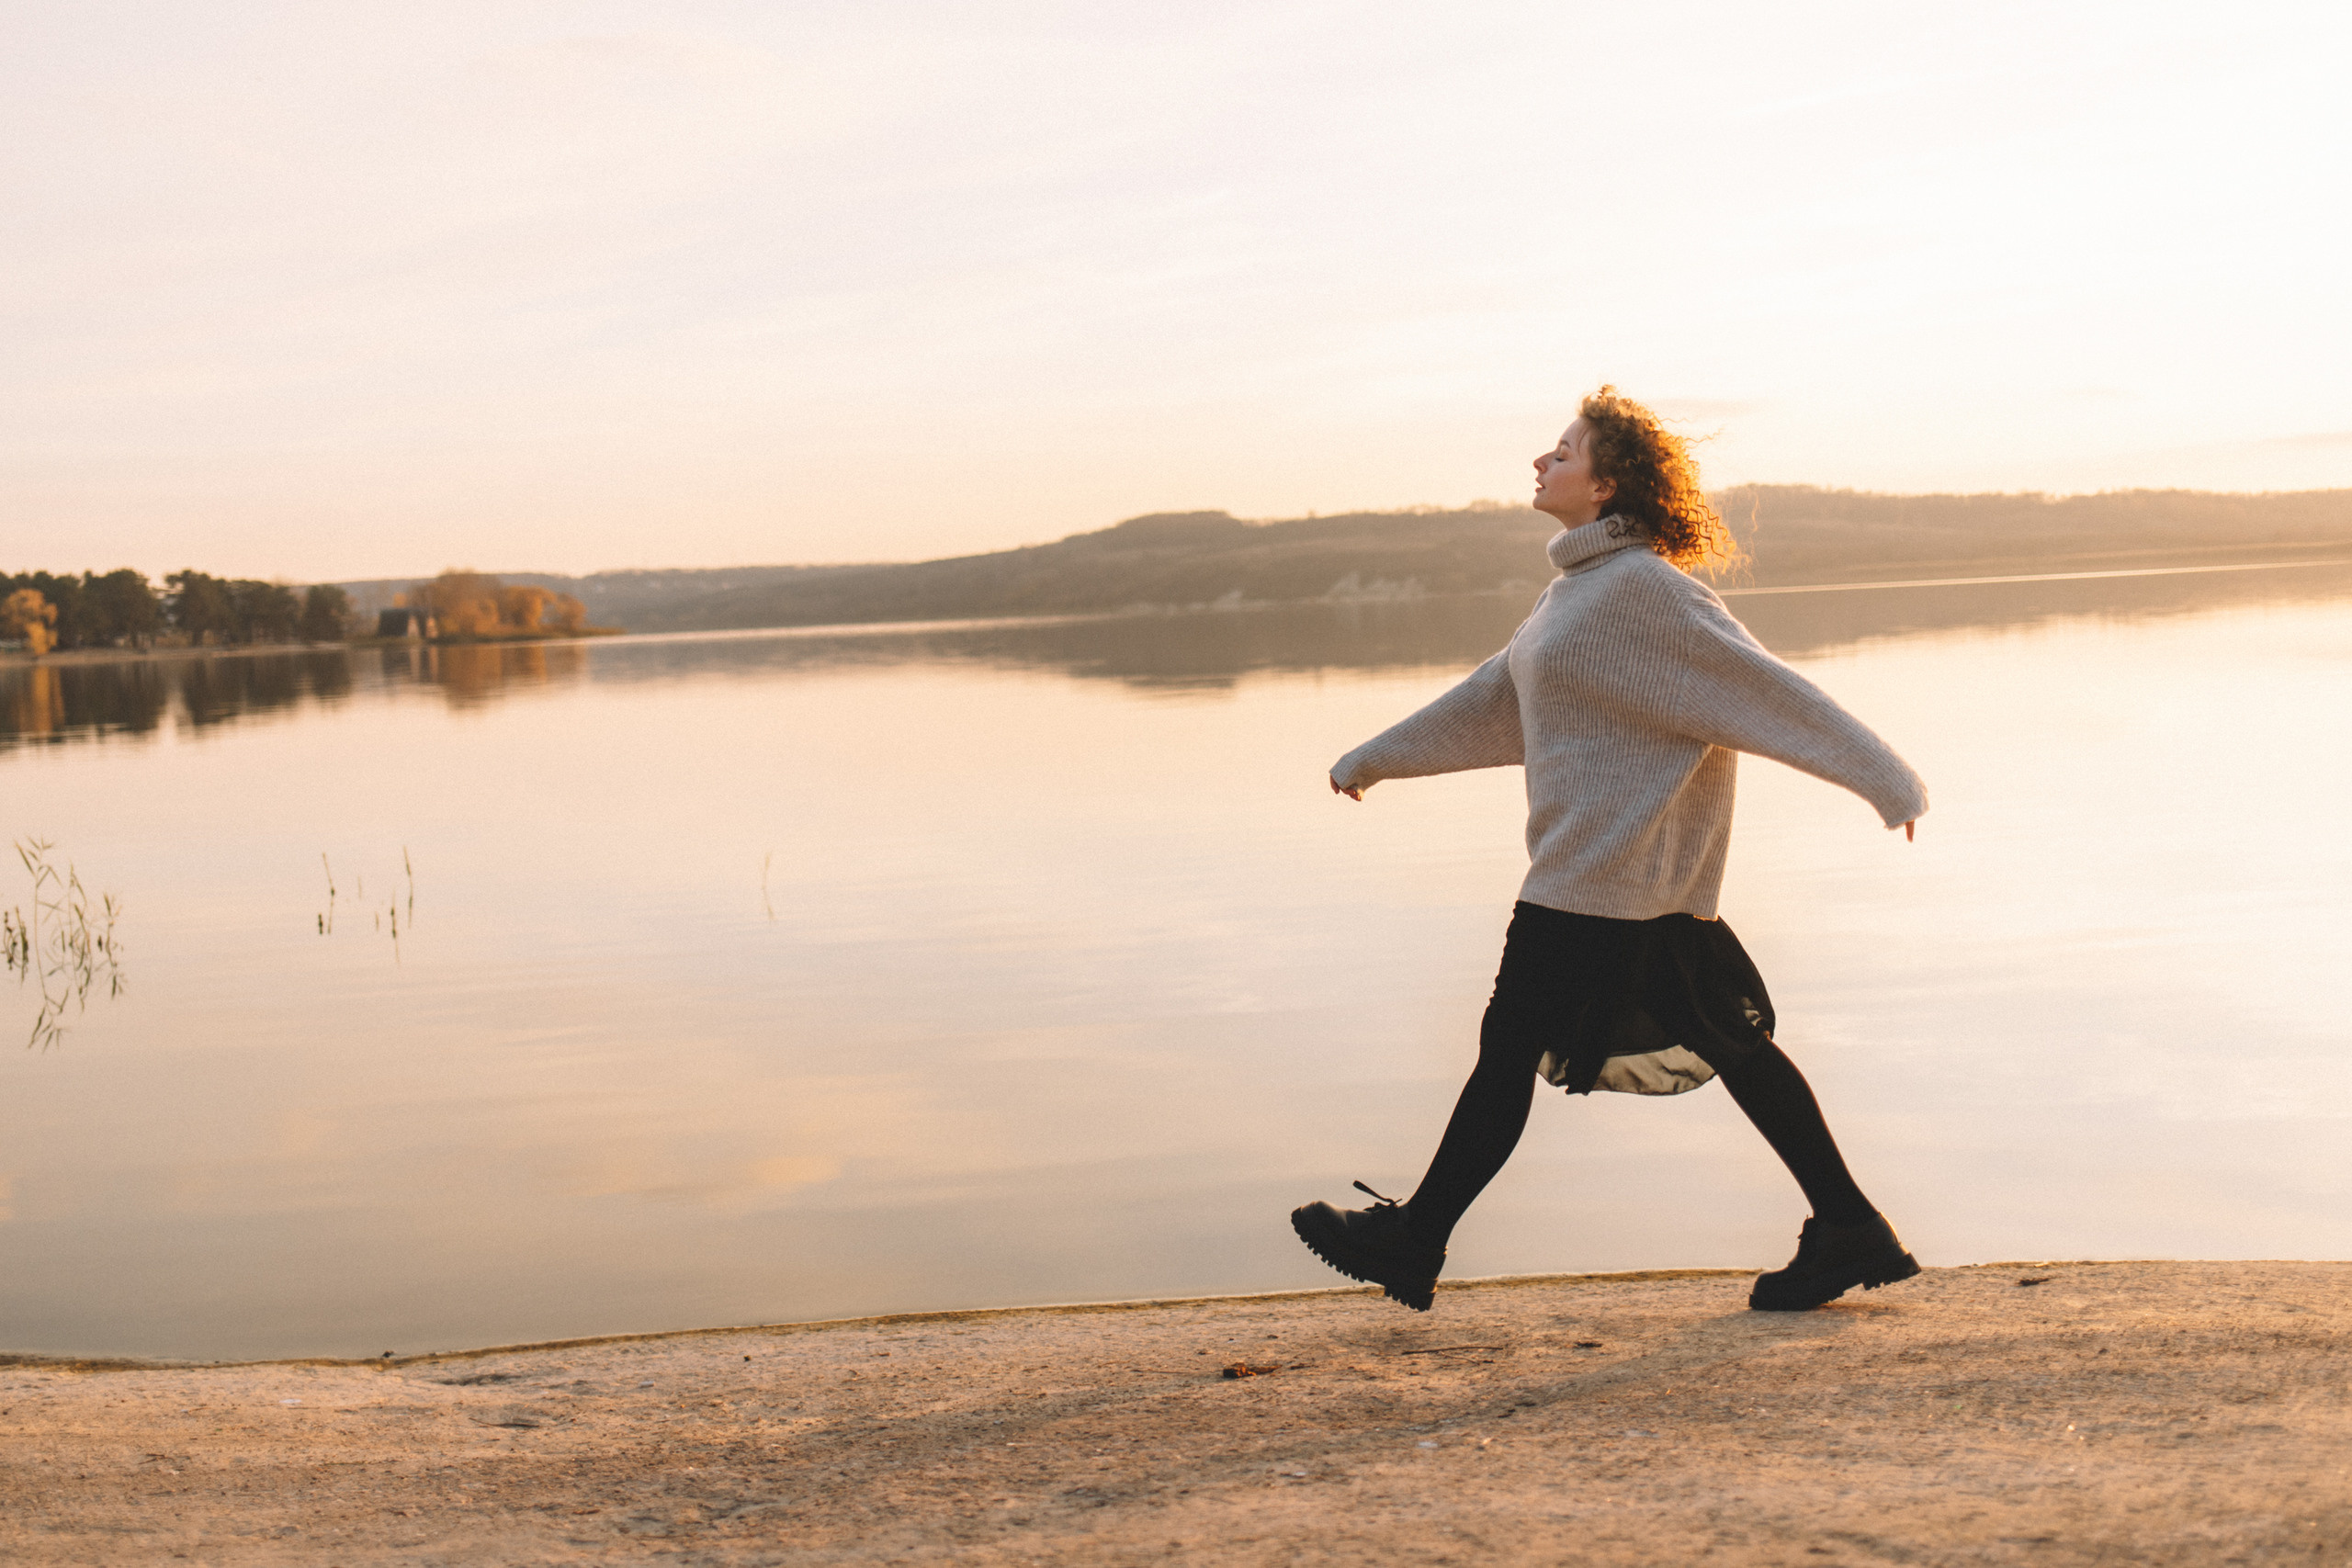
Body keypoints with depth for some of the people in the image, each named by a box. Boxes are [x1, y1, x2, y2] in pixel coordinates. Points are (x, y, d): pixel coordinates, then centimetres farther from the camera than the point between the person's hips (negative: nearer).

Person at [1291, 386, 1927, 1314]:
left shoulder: (1639, 586, -15)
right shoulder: (1583, 587, 16)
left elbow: (1764, 687, -17)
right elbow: (1496, 695, 25)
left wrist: (1885, 780, -18)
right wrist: (1375, 757, 31)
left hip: (1610, 868, -9)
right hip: (1644, 873, 9)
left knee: (1511, 1047, 1)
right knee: (1725, 1039, 10)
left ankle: (1413, 1242, 12)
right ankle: (1850, 1230, 14)